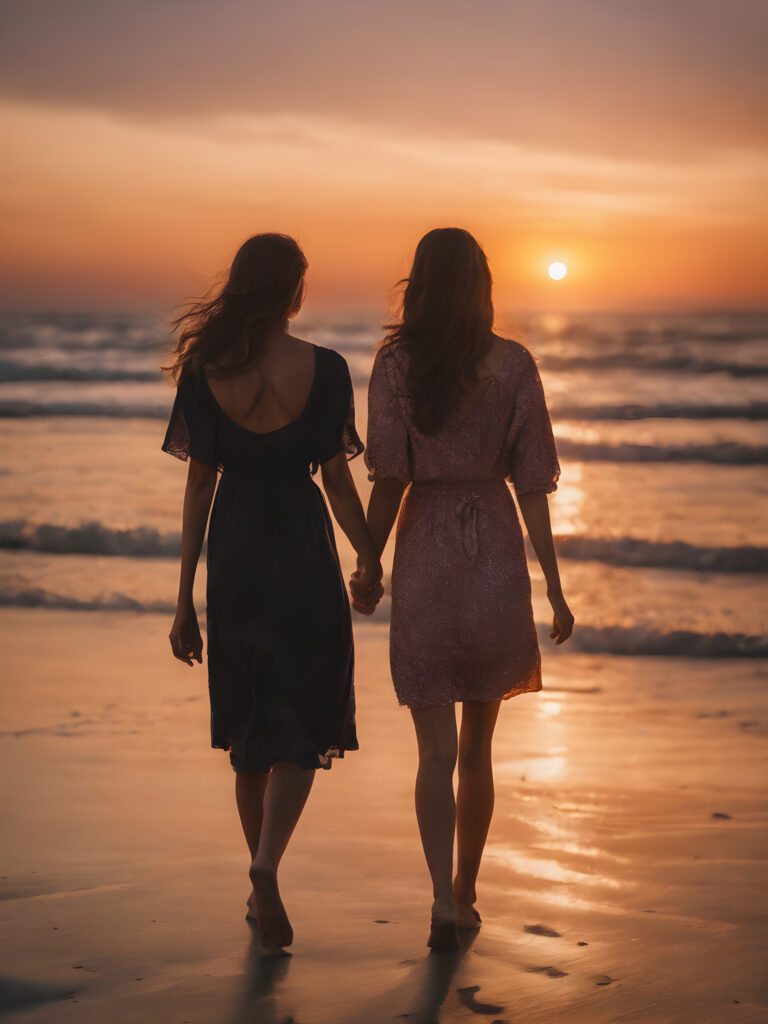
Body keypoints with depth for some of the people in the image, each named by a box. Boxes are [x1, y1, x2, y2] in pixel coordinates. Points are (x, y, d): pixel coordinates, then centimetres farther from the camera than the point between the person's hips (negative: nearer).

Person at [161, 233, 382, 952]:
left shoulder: (204, 371, -3)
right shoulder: (323, 369, -10)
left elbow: (199, 483, -2)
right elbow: (336, 475, -5)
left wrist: (185, 599, 3)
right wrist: (369, 554, 13)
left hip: (234, 554, 3)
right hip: (302, 548, -3)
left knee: (249, 727, 16)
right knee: (301, 723, 5)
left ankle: (261, 886, 26)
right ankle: (266, 868, -16)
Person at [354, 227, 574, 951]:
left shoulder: (395, 364, -5)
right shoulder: (514, 365, -3)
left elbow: (390, 479, -7)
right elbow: (530, 485, -3)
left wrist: (367, 566, 5)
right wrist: (554, 587, 1)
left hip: (426, 552, -1)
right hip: (496, 552, 1)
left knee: (436, 748, 2)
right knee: (477, 743, 15)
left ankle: (443, 899, -12)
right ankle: (465, 893, 25)